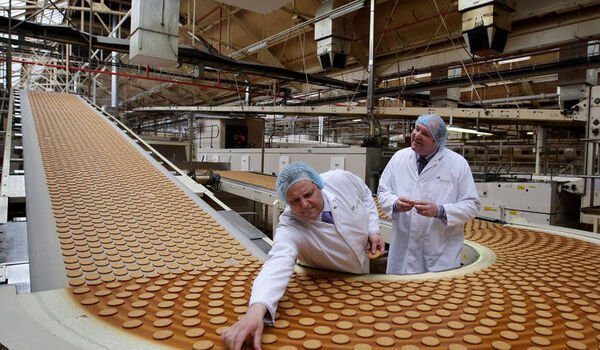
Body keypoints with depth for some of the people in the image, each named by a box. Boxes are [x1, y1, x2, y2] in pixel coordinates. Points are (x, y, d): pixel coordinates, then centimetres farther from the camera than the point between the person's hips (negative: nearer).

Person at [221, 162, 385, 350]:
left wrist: (373, 230, -12)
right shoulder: (289, 228, -37)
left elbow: (366, 195, -5)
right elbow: (278, 263, -54)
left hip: (362, 272, 4)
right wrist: (256, 310, -71)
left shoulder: (342, 179, -28)